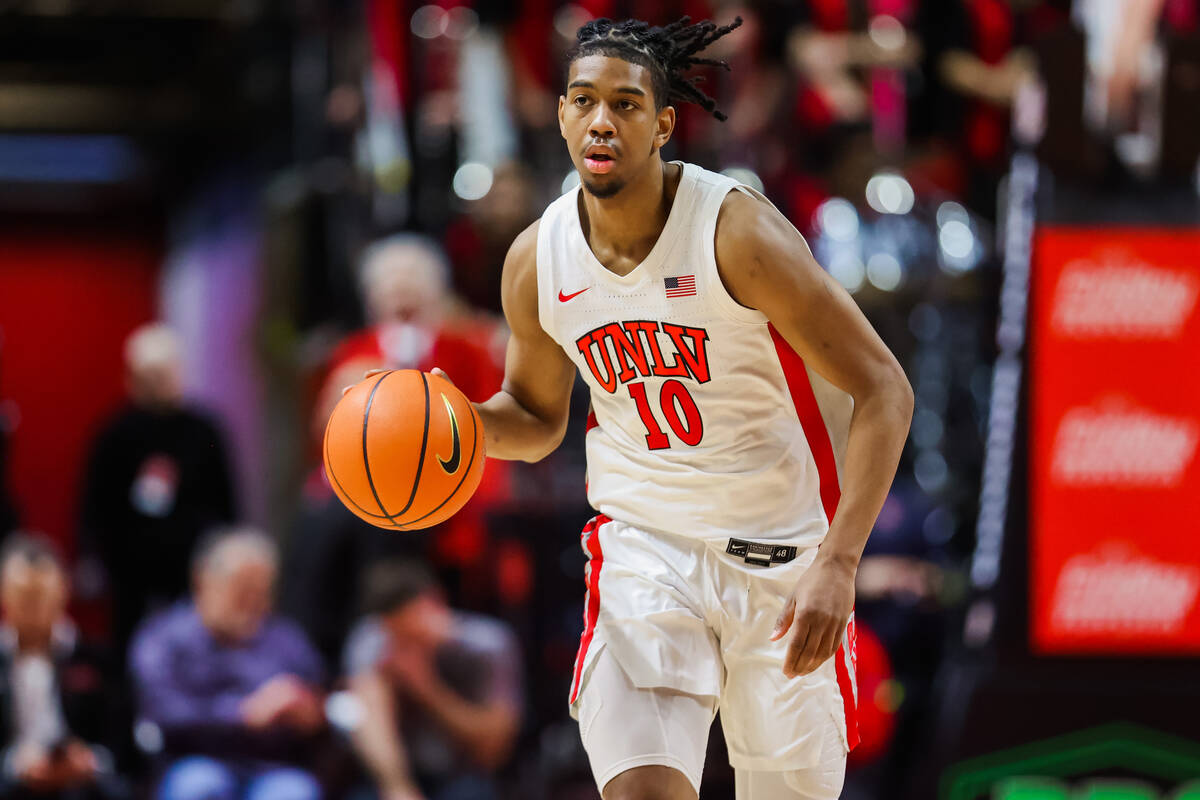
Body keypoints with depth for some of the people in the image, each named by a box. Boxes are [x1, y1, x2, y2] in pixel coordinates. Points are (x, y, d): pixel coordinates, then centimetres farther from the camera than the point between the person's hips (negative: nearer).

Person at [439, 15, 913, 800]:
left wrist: (839, 564, -26)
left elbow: (884, 391, -17)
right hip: (645, 546, 2)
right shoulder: (537, 262, -4)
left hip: (781, 553, -2)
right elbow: (538, 416, 16)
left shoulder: (737, 230, -19)